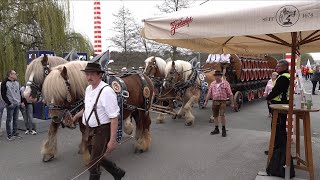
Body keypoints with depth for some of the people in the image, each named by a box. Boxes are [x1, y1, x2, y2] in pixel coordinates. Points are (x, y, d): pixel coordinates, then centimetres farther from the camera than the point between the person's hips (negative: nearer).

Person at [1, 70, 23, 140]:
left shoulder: (17, 82, 13)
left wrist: (21, 101, 12)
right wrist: (9, 103, -14)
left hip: (17, 104, 6)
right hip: (11, 105, -6)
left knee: (15, 119, 11)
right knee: (9, 119, 0)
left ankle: (15, 133, 20)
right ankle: (9, 135, 6)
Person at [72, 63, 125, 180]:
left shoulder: (106, 91, -23)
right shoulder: (88, 89, 3)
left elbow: (114, 118, -24)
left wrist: (112, 140, -25)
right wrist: (76, 116, 23)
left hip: (101, 131, -8)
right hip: (89, 130, 9)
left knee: (94, 164, 3)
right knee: (97, 159, 22)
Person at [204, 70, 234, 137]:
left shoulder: (225, 83, -3)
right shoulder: (212, 84, 9)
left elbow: (230, 94, -2)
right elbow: (209, 93, 10)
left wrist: (232, 103, -4)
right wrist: (206, 101, 5)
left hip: (222, 102, -4)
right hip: (214, 102, 4)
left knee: (222, 115, -14)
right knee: (215, 116, 9)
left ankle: (224, 129, 3)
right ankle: (216, 129, 21)